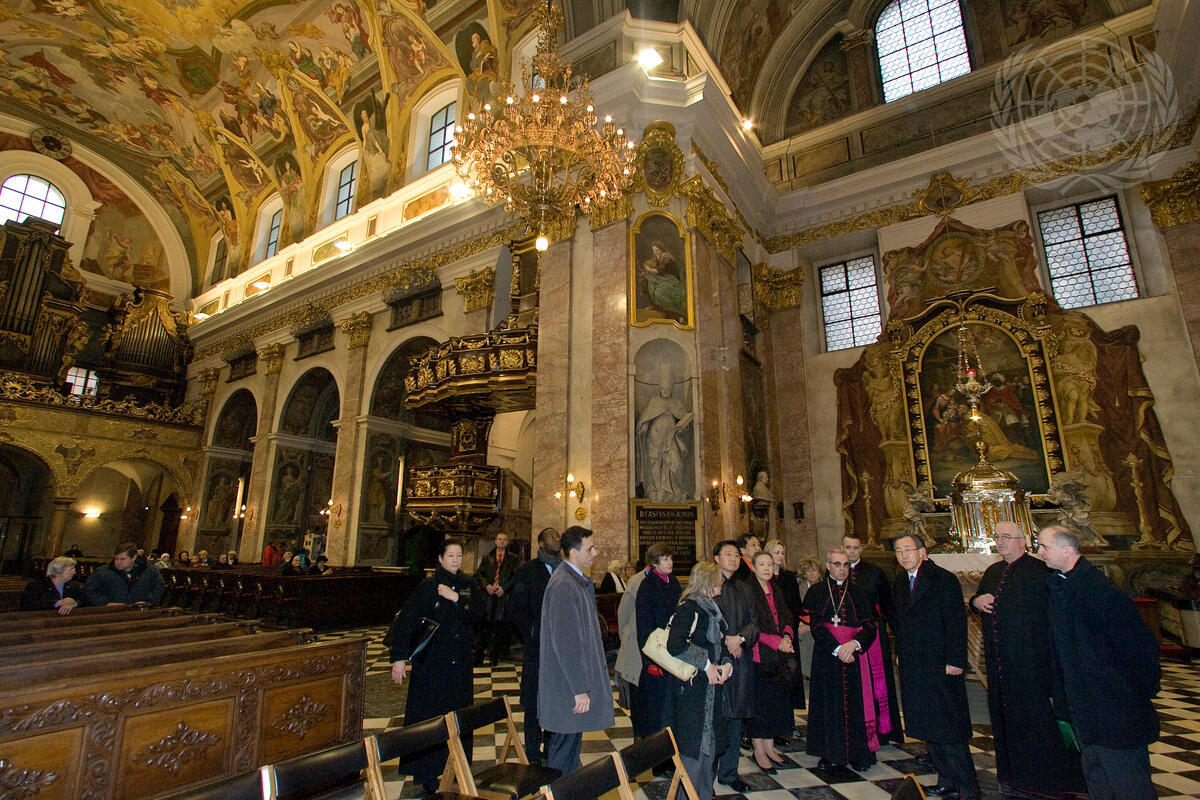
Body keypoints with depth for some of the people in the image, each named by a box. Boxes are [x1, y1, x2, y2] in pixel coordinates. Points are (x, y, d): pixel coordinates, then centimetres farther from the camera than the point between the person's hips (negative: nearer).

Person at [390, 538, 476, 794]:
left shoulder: (467, 585, 5)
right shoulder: (429, 586, -10)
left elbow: (474, 617, -4)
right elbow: (404, 621, -13)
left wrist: (456, 598, -18)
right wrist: (399, 658, -17)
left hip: (460, 664, 4)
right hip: (431, 662, -4)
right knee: (429, 717, 4)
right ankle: (427, 776, 20)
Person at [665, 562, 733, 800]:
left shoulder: (711, 608, 13)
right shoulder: (688, 608, -17)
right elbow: (675, 646, -28)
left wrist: (726, 664, 0)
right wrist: (707, 664, -20)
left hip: (711, 686, 9)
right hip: (691, 688, -9)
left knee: (709, 745, 17)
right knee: (693, 748, -2)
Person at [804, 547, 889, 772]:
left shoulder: (858, 593, 8)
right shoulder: (816, 592, 2)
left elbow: (870, 625, 1)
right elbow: (816, 625, -6)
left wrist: (854, 644, -16)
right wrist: (837, 648, -17)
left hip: (855, 655, 1)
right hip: (826, 656, -1)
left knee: (855, 702, 2)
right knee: (828, 704, 4)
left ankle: (857, 753, 15)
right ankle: (828, 753, 15)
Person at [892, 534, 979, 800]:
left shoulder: (944, 579, -10)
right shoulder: (899, 583, 11)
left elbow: (957, 623, -14)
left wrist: (955, 661, -17)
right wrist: (902, 653, 10)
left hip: (941, 666, -7)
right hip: (912, 666, 7)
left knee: (949, 731, -2)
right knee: (928, 729, 12)